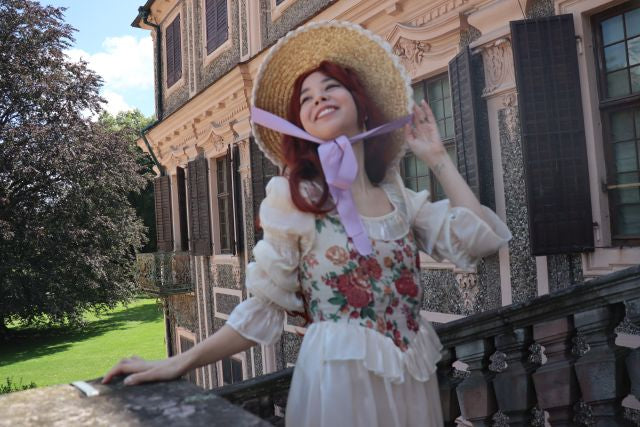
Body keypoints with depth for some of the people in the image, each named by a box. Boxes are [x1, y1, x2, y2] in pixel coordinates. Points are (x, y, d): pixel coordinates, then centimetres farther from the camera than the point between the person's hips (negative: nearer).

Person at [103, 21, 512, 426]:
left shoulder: (397, 194, 5)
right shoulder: (295, 198, -6)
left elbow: (481, 239, -3)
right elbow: (263, 309, -5)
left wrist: (438, 158, 3)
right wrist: (180, 363, -13)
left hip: (411, 377, 5)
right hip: (340, 378, -4)